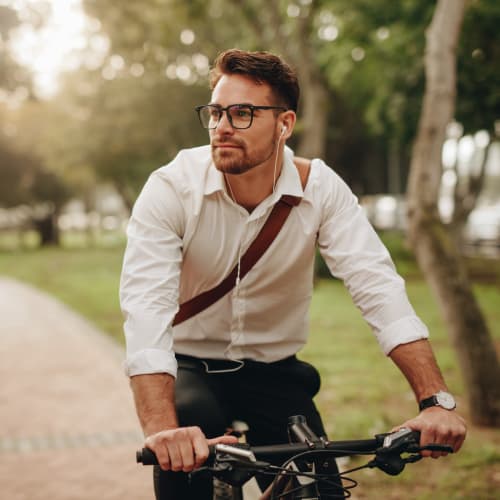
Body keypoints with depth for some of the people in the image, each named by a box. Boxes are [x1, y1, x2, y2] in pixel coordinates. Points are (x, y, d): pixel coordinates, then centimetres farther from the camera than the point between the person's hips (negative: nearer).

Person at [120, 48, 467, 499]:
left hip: (275, 372, 2)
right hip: (190, 367, -2)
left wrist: (436, 400, -37)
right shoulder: (172, 189, -19)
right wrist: (161, 428, -47)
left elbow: (377, 285, -23)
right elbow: (146, 303, -31)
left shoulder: (321, 188, -14)